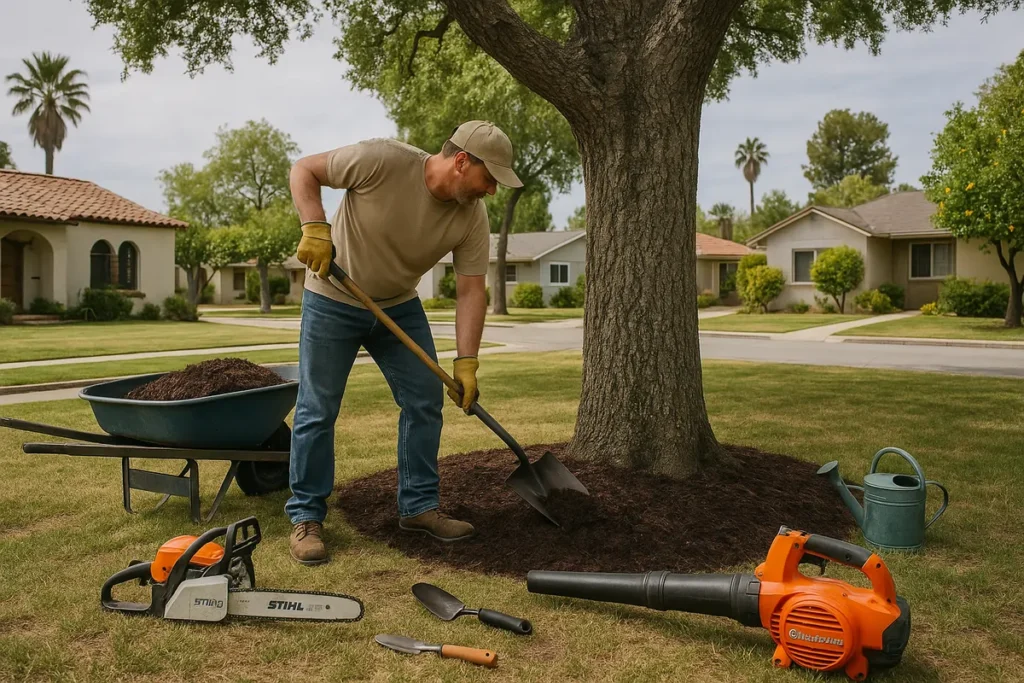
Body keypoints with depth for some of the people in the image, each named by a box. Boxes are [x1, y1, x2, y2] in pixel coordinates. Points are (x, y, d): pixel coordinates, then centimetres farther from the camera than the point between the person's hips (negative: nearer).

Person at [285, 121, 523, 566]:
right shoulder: (382, 160, -27)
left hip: (399, 307, 5)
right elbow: (303, 171, -16)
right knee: (317, 411, -3)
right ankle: (305, 517, 10)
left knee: (425, 401, 2)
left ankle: (419, 507, 15)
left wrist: (465, 363, -18)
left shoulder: (472, 217, -14)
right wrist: (315, 228, -30)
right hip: (334, 301, -5)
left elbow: (471, 291, -12)